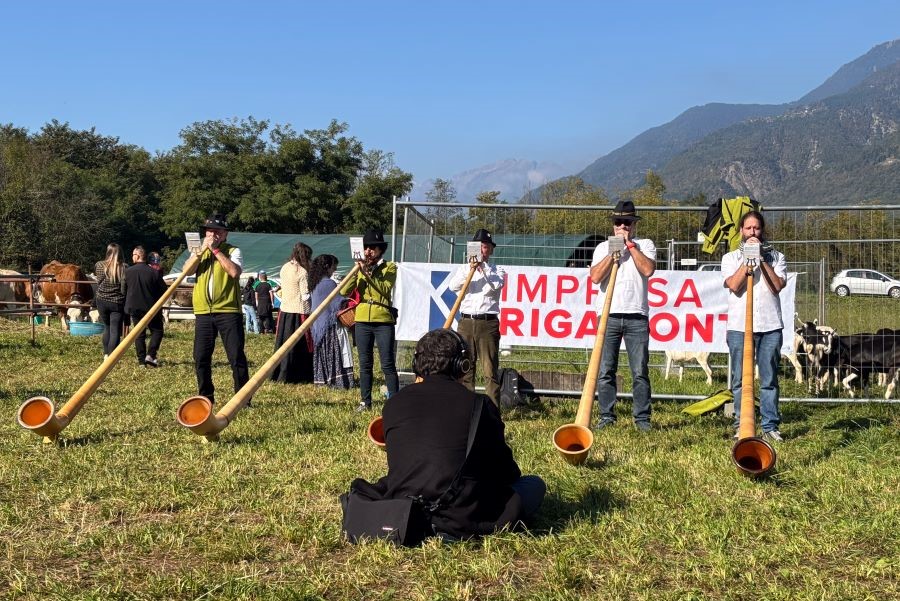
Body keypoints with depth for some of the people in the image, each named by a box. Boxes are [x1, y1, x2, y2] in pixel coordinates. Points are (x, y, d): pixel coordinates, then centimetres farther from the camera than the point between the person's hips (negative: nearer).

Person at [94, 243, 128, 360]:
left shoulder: (99, 265, -2)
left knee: (107, 327, 22)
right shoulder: (124, 268, -11)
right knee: (115, 331, 0)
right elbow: (125, 288, -14)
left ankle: (106, 355, 23)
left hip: (101, 301, 3)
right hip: (117, 303, -3)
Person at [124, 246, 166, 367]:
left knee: (139, 334, 11)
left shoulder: (128, 272, -6)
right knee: (157, 331, 10)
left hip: (134, 308, 2)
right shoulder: (154, 272, -12)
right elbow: (163, 290, -6)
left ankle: (141, 360, 8)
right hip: (151, 308, -2)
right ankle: (151, 355, -7)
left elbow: (123, 290, 4)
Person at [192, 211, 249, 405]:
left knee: (236, 356, -4)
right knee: (201, 357, 5)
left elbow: (234, 272, -17)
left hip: (228, 311, -4)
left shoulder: (232, 251, 4)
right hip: (203, 311, 4)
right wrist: (202, 250, -6)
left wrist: (216, 250, -12)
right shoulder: (199, 251, 17)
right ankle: (205, 396, 18)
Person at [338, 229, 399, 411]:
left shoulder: (390, 267, 2)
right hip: (362, 321, 4)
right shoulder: (360, 267, 11)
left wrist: (368, 272, -18)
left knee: (388, 364, -4)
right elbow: (344, 291, -1)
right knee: (365, 364, 8)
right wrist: (357, 272, -12)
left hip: (383, 321, -4)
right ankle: (365, 401, 15)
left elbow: (385, 289, -16)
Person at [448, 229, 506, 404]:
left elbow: (496, 285, -10)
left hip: (488, 324, -2)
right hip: (466, 322, 2)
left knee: (490, 370, -6)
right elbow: (453, 286, -3)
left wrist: (482, 269, -19)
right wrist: (469, 270, -16)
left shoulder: (497, 271, 12)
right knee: (464, 368, 3)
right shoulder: (464, 269, 16)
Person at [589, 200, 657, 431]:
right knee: (605, 371, 0)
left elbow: (648, 269, -9)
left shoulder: (645, 245, 11)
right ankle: (606, 416, 8)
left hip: (636, 316, -1)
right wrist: (613, 252, -5)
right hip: (608, 316, 1)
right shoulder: (603, 247, 14)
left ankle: (642, 418, 4)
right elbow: (595, 277, -1)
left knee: (640, 371, -2)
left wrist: (630, 245, -5)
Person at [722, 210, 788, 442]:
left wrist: (761, 258, -4)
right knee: (740, 380, 2)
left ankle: (770, 426, 6)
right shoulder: (731, 258, 12)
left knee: (769, 379, 1)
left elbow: (777, 286, -3)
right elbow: (734, 285, -6)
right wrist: (748, 258, -6)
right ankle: (741, 426, 7)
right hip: (739, 326, 0)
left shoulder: (776, 257, 14)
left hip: (770, 327, 0)